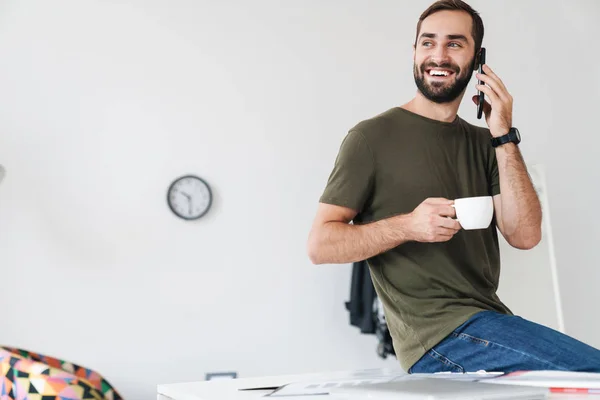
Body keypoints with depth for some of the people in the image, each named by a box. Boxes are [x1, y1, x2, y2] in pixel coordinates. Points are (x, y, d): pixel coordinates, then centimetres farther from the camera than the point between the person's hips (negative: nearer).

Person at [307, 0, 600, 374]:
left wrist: (504, 137, -5)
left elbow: (525, 235, 1)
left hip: (489, 319, 6)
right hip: (437, 336, -6)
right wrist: (407, 226, -21)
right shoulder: (373, 137, -3)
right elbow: (320, 244, -7)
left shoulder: (483, 143, 13)